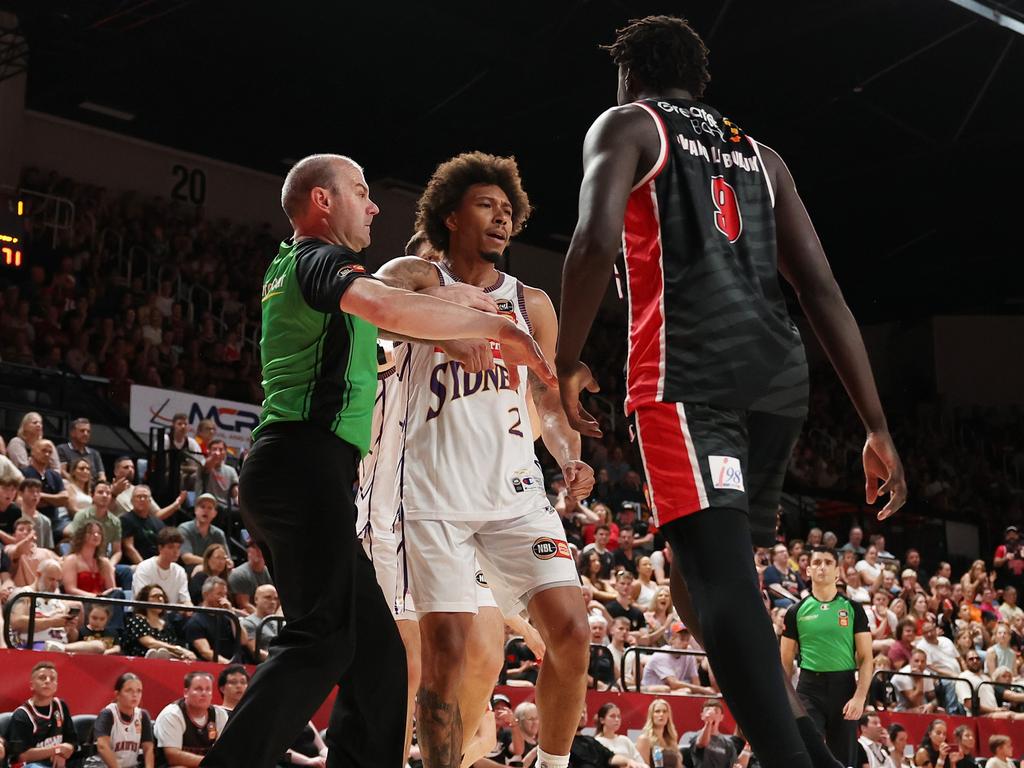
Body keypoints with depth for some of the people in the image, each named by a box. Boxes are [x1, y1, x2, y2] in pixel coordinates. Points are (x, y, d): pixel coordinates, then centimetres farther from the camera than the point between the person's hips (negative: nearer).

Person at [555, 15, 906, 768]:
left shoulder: (626, 125, 12)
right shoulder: (759, 154, 26)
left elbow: (597, 239, -10)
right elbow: (825, 291, 16)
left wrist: (567, 363, 2)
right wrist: (877, 427, 13)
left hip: (688, 370, -6)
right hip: (780, 373, 6)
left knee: (719, 574, -14)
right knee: (709, 571, 17)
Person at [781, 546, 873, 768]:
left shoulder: (852, 609, 6)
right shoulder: (797, 611, 7)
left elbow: (866, 657, 2)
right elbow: (786, 661, 10)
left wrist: (860, 697, -10)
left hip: (844, 687, 1)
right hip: (809, 687, -1)